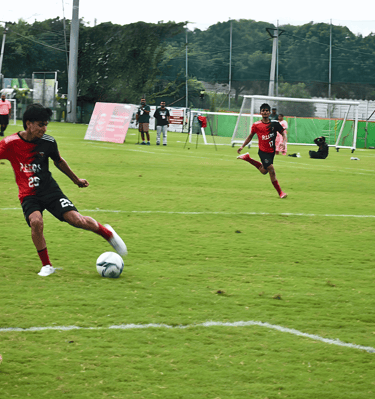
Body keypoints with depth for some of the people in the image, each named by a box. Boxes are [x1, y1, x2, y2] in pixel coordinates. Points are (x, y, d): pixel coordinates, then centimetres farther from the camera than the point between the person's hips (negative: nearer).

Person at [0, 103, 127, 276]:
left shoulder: (48, 142, -4)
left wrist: (76, 179, 26)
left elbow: (59, 161, 15)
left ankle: (107, 233, 15)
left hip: (49, 190, 1)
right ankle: (46, 266, -11)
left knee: (76, 219, -16)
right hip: (28, 195, -1)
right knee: (36, 221, -30)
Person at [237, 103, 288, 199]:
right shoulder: (256, 125, -3)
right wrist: (242, 146, 5)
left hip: (272, 151, 4)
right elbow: (250, 136, 11)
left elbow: (283, 134, 3)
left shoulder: (274, 123, -1)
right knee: (271, 171, -13)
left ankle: (247, 158, 36)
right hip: (263, 151, -4)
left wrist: (283, 142, -17)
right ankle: (280, 192, -4)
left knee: (264, 171, 19)